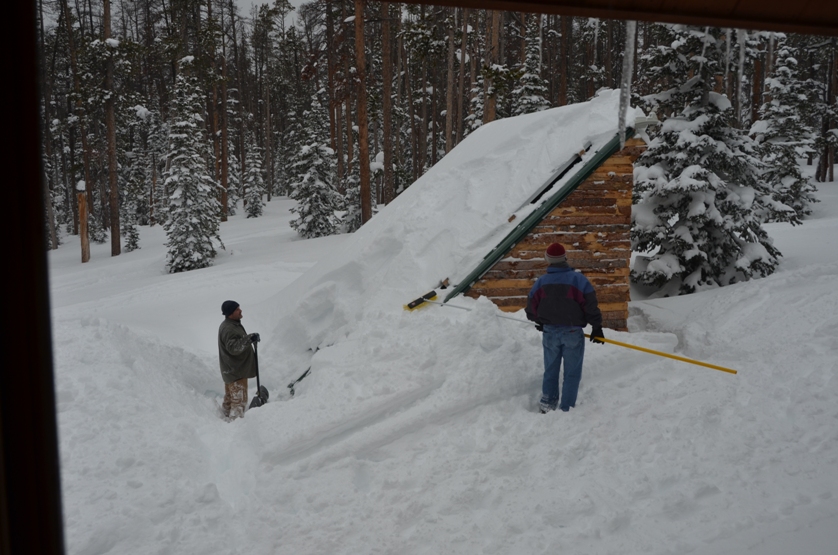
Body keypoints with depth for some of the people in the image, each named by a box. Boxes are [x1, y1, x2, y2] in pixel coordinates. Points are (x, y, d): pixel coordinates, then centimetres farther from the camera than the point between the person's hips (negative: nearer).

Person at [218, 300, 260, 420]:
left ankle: (227, 418, 34)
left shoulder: (233, 325, 12)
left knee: (229, 398, 22)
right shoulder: (228, 329, -23)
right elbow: (233, 348, -35)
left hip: (231, 370, 11)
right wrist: (249, 339, -42)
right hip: (235, 371, -11)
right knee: (239, 400, -8)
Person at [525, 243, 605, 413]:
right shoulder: (578, 279, -11)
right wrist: (597, 328, 0)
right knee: (572, 373, 8)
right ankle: (566, 409, 8)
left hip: (550, 333, 3)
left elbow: (531, 310, 4)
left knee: (550, 371, 18)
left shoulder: (541, 282, -2)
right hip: (572, 333, -3)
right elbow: (591, 306, -11)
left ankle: (547, 405, 23)